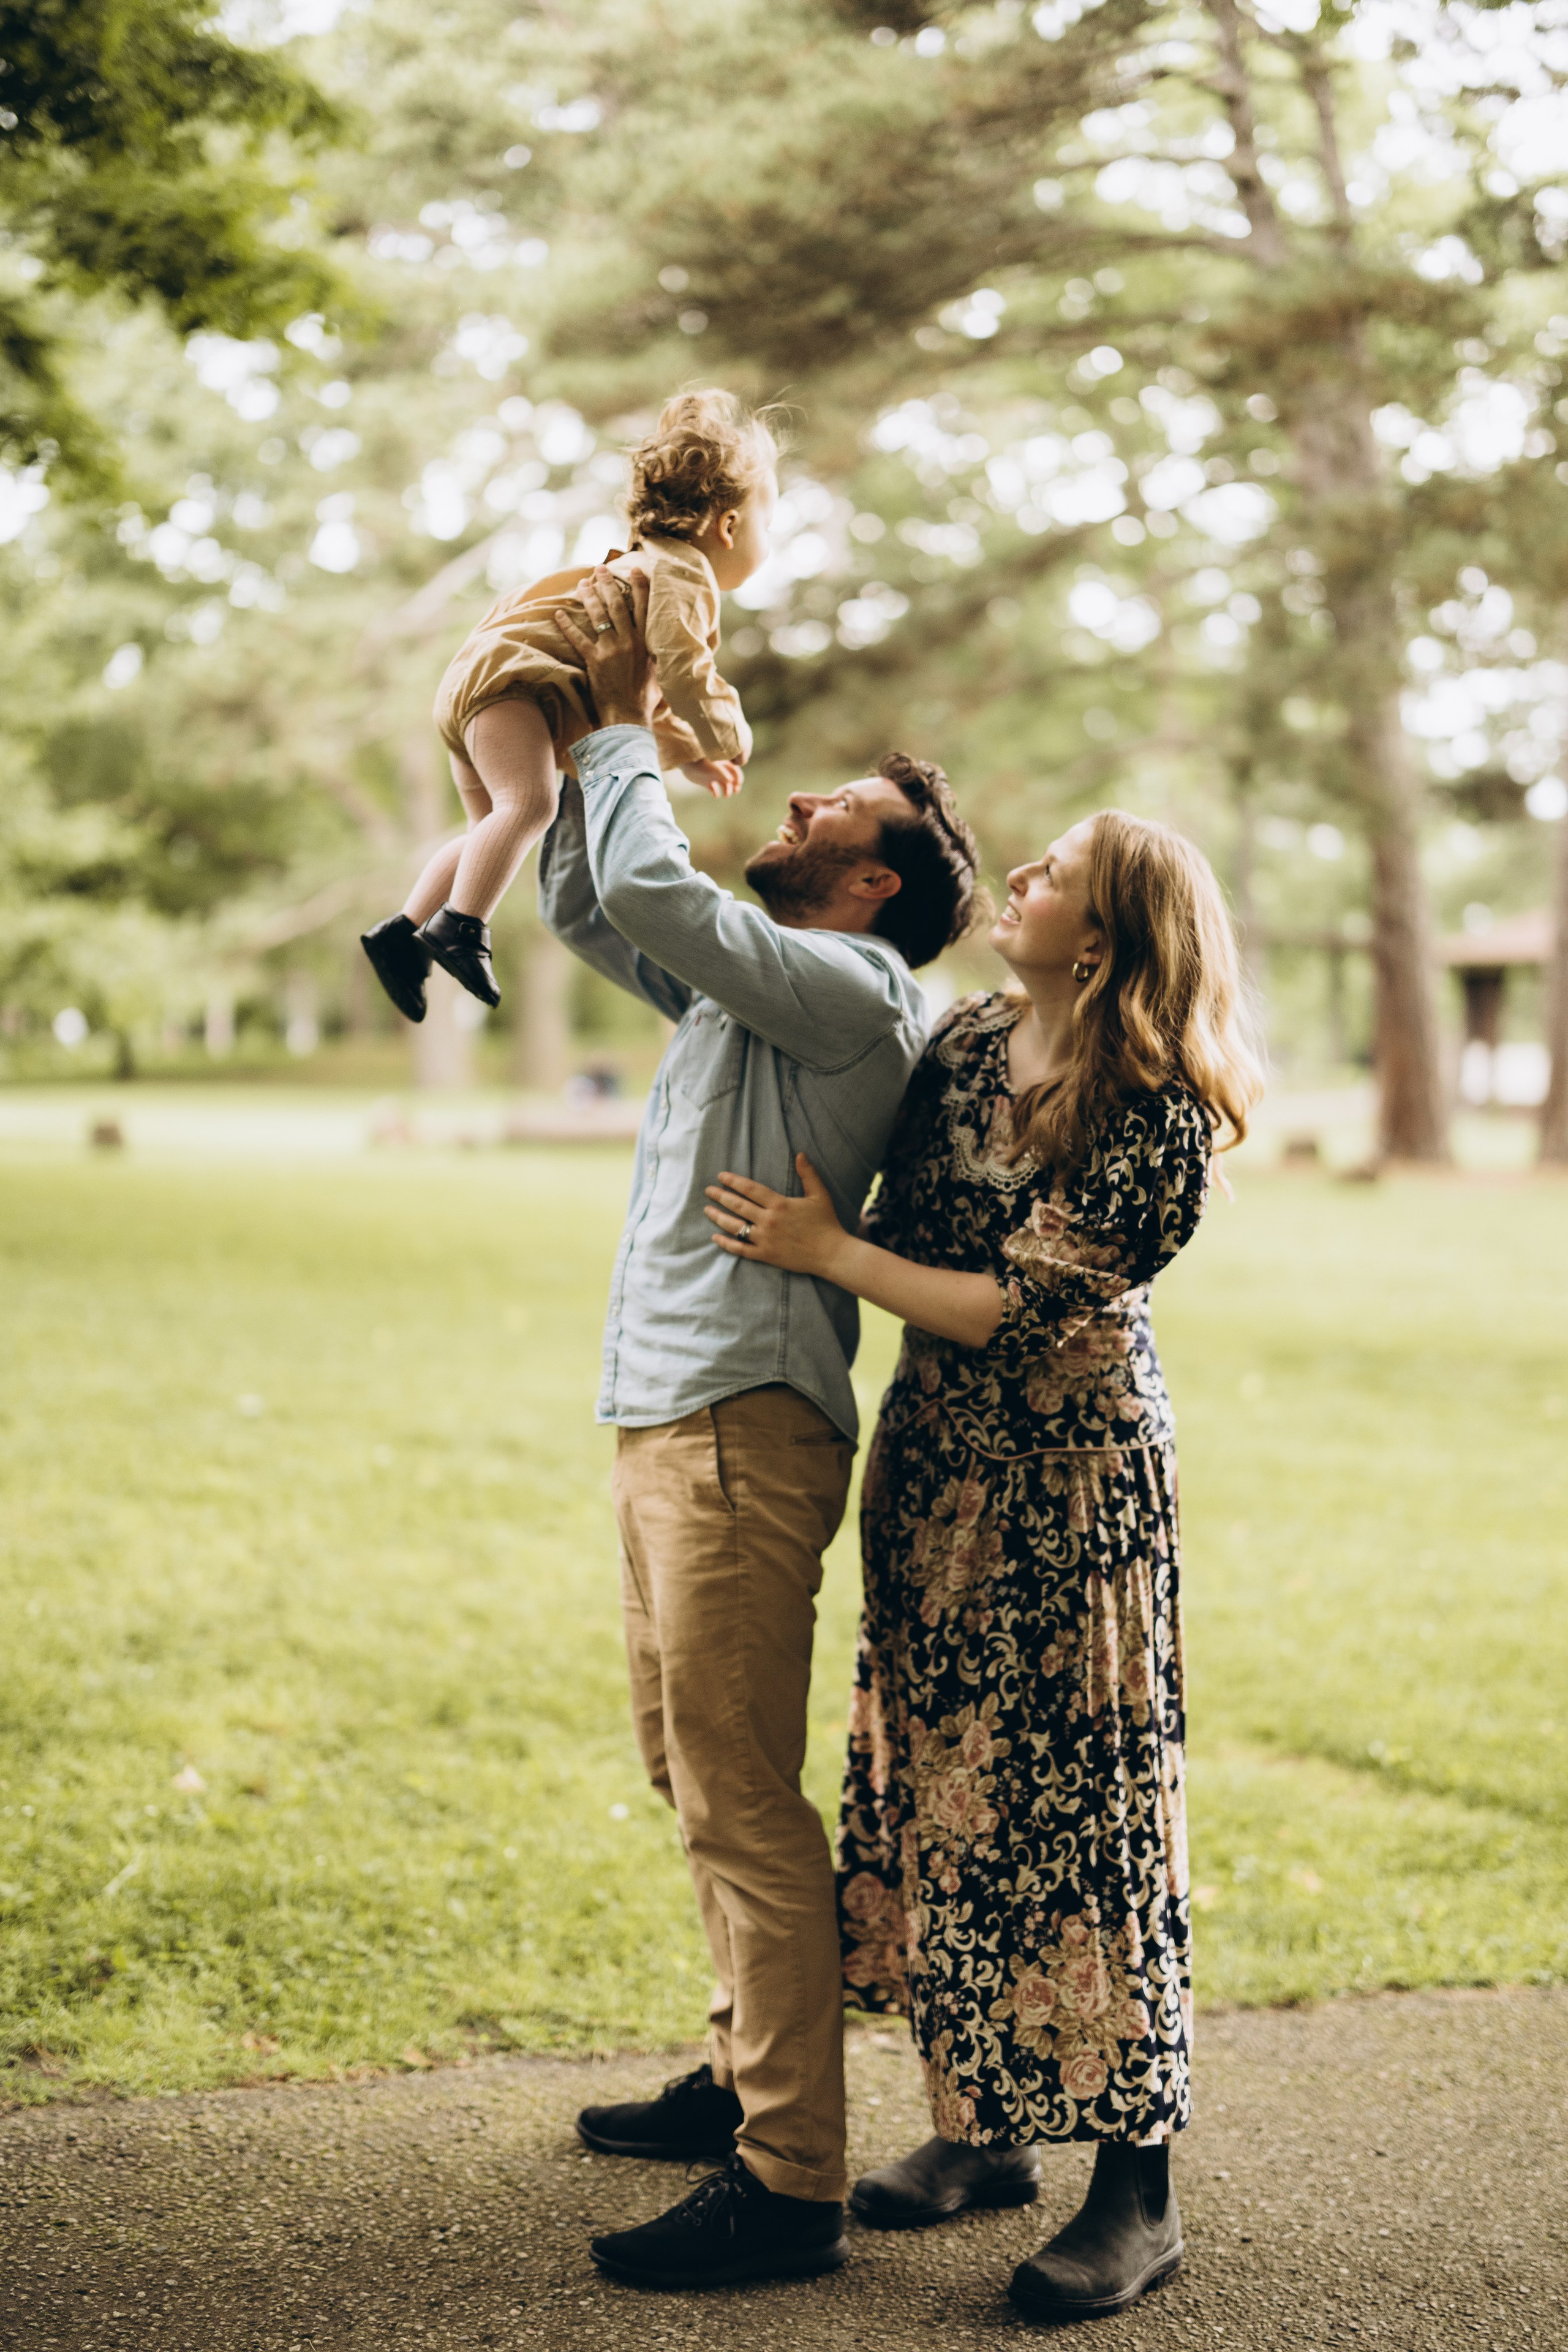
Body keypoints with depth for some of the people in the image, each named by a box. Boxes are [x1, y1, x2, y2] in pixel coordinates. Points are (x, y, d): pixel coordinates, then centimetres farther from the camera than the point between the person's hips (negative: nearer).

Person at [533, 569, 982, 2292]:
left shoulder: (851, 991, -10)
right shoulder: (749, 983, 19)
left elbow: (652, 890, -20)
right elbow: (586, 907, 27)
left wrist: (627, 722, -5)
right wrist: (589, 736, 16)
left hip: (746, 1427, -10)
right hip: (671, 1418, 10)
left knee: (742, 1800, -10)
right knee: (695, 1775, 18)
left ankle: (789, 2182, -6)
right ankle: (748, 2078, 30)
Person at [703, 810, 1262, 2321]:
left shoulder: (1154, 1125, -17)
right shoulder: (966, 1042, 4)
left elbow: (1026, 1311, -20)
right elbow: (893, 1214, 18)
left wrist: (828, 1253, -18)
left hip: (1070, 1479, -7)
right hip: (934, 1461, 7)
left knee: (1068, 1808, -5)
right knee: (945, 1788, 12)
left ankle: (1137, 2196, 5)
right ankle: (984, 2127, 26)